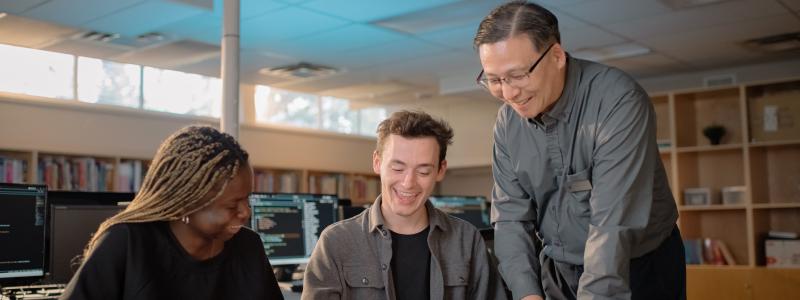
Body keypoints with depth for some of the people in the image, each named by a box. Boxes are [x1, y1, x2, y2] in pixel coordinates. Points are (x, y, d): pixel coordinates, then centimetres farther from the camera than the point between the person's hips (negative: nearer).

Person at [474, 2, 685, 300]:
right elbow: (510, 215, -6)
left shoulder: (619, 100, -25)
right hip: (558, 272, 5)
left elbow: (614, 221, -31)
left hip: (639, 268, -4)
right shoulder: (508, 121, -6)